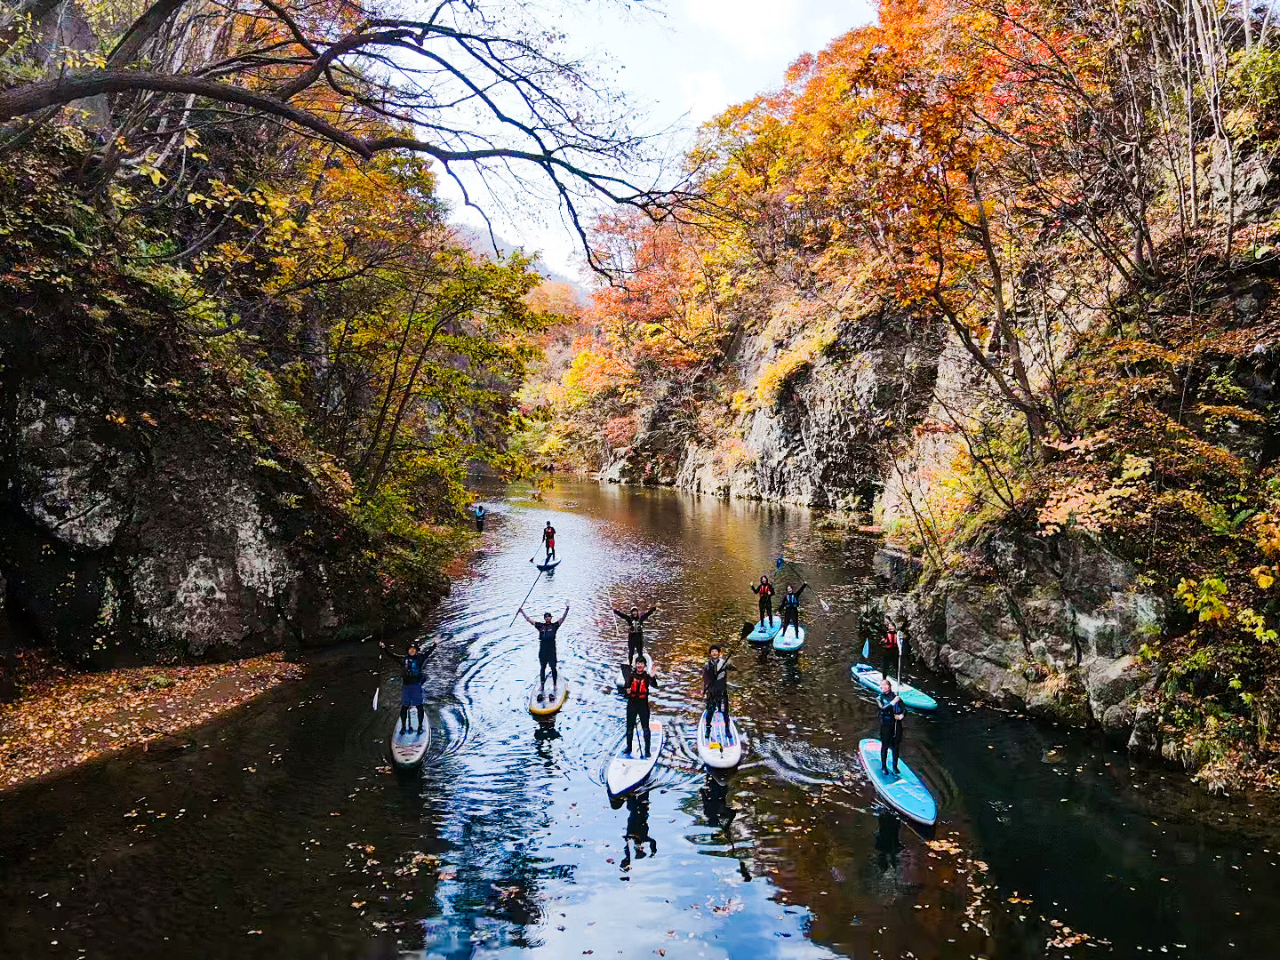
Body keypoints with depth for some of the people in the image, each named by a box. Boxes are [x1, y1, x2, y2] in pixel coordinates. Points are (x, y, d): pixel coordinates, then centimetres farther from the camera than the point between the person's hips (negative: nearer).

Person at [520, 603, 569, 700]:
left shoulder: (554, 625, 2)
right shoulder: (540, 626, 6)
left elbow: (562, 619, -7)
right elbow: (528, 619, 7)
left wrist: (566, 610, -20)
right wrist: (522, 612, 4)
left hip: (552, 651, -2)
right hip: (542, 651, 2)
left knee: (553, 668, 5)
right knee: (542, 668, 11)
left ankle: (555, 685, 16)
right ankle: (542, 685, 21)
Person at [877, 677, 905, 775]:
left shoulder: (896, 696, 5)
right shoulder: (880, 697, -1)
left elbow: (904, 708, 5)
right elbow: (882, 709, -18)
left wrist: (902, 715, -15)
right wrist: (893, 702, -28)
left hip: (897, 724, 3)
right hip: (886, 724, -3)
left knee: (896, 746, 10)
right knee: (885, 746, 4)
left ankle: (895, 766, 24)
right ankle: (883, 766, 17)